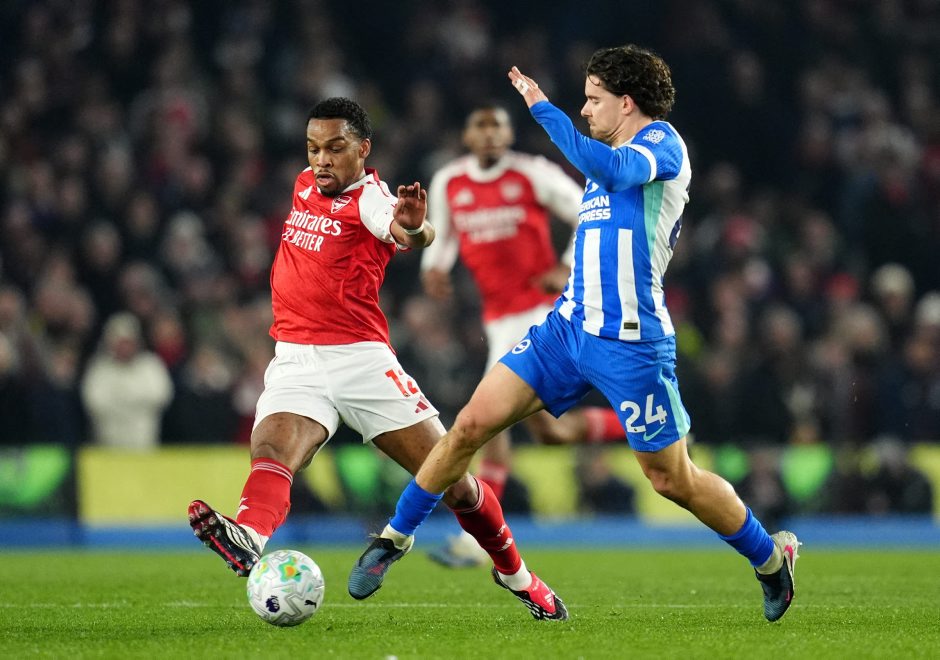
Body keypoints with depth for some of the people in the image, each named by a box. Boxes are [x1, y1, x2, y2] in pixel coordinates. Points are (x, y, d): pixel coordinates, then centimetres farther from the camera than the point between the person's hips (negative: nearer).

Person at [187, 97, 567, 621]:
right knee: (271, 451, -28)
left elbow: (410, 235, -33)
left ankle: (516, 573, 22)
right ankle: (248, 537, -57)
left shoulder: (370, 197, -9)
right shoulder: (305, 184, 12)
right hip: (295, 362, 5)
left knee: (451, 478, 0)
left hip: (360, 358, -4)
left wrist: (413, 229, -57)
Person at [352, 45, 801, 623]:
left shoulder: (662, 143, -8)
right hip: (568, 327, 7)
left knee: (673, 480, 2)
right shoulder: (609, 161, 18)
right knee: (472, 423, -4)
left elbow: (608, 167, -29)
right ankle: (396, 537, 6)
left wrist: (542, 107, -26)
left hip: (630, 345, -7)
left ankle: (772, 556, 23)